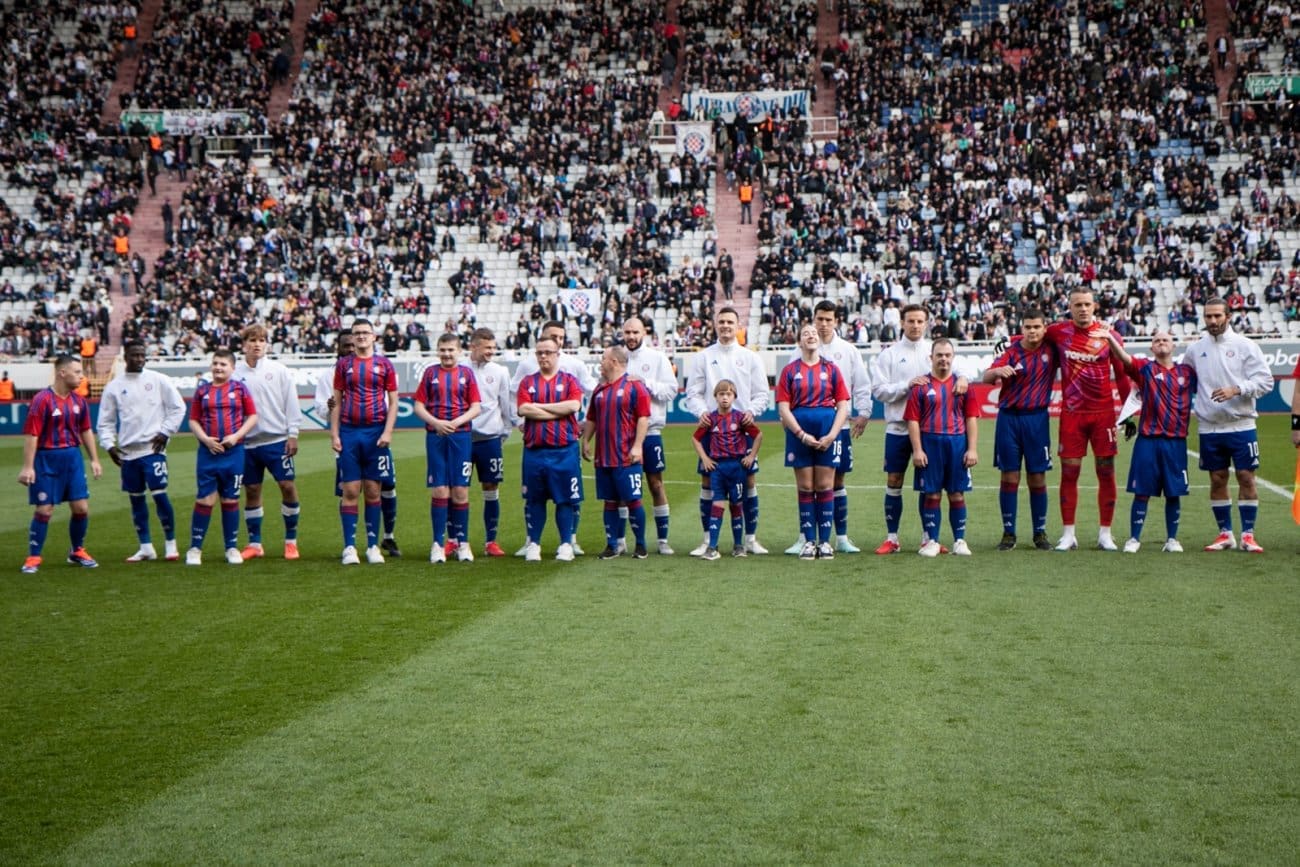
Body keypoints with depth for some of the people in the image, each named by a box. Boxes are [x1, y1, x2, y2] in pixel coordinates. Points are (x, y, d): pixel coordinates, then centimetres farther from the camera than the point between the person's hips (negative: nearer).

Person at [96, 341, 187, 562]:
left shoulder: (159, 380, 0)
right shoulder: (114, 386, 6)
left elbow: (178, 407, 3)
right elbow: (105, 421, 10)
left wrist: (165, 432, -4)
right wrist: (109, 445, -2)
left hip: (153, 448, -3)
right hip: (127, 452, 3)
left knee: (159, 494, -11)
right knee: (136, 499, 7)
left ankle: (170, 544, 3)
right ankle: (146, 548, 16)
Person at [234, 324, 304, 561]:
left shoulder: (279, 371, 1)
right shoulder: (236, 373, 4)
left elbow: (291, 403, 2)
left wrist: (293, 434, -3)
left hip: (277, 439, -1)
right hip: (247, 442, 2)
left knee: (288, 486, -6)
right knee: (251, 490, 6)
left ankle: (291, 541, 6)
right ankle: (254, 543, 17)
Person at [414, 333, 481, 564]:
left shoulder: (466, 373, 7)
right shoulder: (430, 373, 8)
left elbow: (475, 407, 3)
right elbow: (418, 406, 5)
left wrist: (457, 422, -13)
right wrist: (436, 423, -11)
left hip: (461, 436, 0)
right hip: (435, 436, 0)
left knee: (461, 491, 0)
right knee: (440, 491, -2)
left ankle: (463, 542, 8)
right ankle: (438, 544, 2)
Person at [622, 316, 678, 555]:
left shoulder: (657, 358, 1)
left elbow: (671, 390, -7)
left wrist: (645, 383, -14)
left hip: (650, 430, -1)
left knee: (656, 484, 4)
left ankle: (663, 539, 11)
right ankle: (619, 539, 14)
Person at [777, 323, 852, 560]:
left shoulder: (831, 369, 7)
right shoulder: (790, 371, 6)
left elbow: (843, 406, 4)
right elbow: (783, 408, 0)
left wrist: (832, 435, -8)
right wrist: (802, 434, -10)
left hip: (827, 435, 0)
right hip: (799, 434, 0)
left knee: (825, 486, 1)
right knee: (805, 487, 1)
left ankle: (825, 541, 6)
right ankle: (809, 541, 6)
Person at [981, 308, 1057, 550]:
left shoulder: (1051, 349, -1)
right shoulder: (1011, 351, -5)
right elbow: (986, 378, -16)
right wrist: (998, 370, -37)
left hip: (1037, 419, 1)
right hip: (1009, 418, -1)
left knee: (1038, 478, 3)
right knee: (1009, 477, 2)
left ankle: (1040, 533, 11)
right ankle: (1009, 533, 7)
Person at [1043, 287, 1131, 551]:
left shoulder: (1109, 336, 0)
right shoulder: (1058, 332, 1)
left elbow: (1121, 376, 6)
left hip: (1103, 413, 0)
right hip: (1071, 413, 0)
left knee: (1106, 472, 1)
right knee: (1069, 472, 0)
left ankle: (1105, 534, 9)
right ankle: (1068, 534, 7)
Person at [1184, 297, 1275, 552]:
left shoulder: (1245, 346, -2)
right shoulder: (1195, 350, 7)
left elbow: (1265, 381, -7)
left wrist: (1236, 390, -20)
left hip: (1241, 425, -3)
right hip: (1209, 428, 3)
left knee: (1246, 478, -3)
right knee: (1217, 480, 6)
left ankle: (1248, 535, 4)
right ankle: (1225, 534, 16)